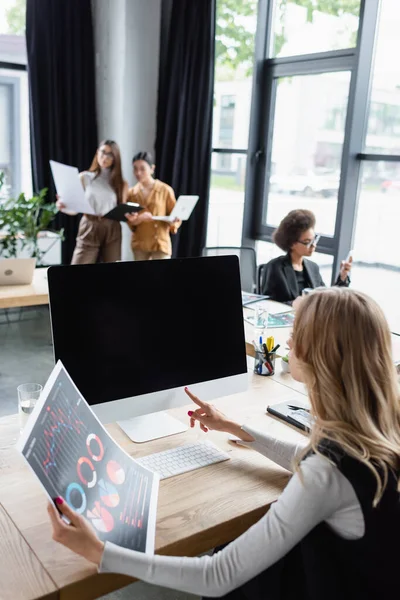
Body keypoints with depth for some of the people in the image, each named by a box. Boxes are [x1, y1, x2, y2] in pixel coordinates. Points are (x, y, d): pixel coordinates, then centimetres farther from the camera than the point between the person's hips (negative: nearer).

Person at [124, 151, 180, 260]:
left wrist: (173, 222, -22)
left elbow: (176, 216, 1)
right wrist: (138, 219, -18)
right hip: (139, 243, 4)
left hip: (160, 243, -3)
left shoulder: (165, 190, -3)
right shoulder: (132, 193, 7)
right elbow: (131, 222, 5)